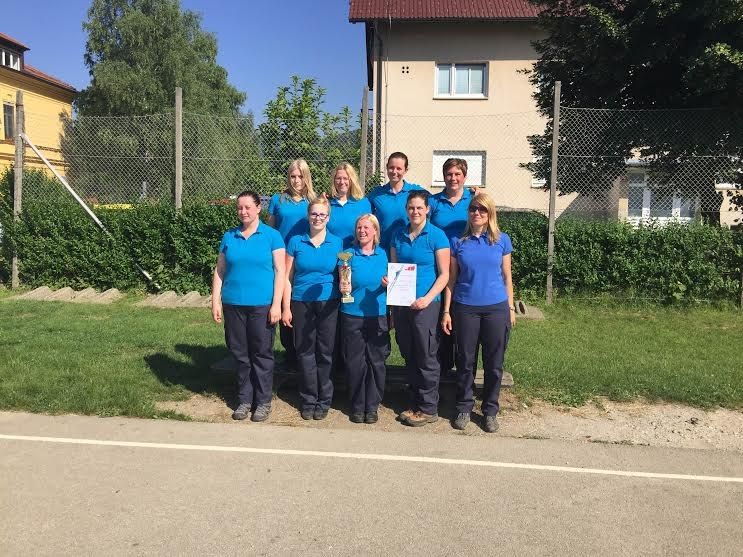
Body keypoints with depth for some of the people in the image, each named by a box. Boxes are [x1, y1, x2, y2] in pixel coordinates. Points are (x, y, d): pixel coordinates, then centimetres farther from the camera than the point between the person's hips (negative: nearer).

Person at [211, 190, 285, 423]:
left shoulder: (271, 236, -1)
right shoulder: (229, 236, 9)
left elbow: (280, 271, -4)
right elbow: (220, 270, 11)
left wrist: (276, 304, -11)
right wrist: (215, 301, 4)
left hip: (262, 305, -3)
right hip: (233, 305, 3)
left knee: (262, 354, 4)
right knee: (240, 353, 10)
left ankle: (263, 401, 16)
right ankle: (244, 399, 23)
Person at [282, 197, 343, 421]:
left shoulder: (337, 243, 4)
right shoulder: (296, 242, 3)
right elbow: (287, 277, 4)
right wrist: (286, 308, -1)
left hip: (328, 303, 0)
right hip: (301, 303, 0)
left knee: (325, 352, 4)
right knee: (305, 352, 4)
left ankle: (324, 401, 17)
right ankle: (308, 400, 17)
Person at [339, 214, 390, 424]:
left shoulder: (382, 254, 6)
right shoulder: (349, 254, -1)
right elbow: (345, 285, -4)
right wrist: (344, 288, -26)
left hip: (378, 316, 2)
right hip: (353, 315, -2)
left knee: (376, 361, 4)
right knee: (355, 362, 3)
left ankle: (372, 406, 18)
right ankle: (357, 406, 18)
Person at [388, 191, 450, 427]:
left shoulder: (437, 236, -5)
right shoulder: (398, 235, 10)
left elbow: (444, 274, -7)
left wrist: (428, 298, -18)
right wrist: (388, 279, -5)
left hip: (425, 304, -5)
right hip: (401, 303, 5)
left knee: (426, 357, 0)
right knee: (409, 355, 13)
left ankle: (429, 409, 12)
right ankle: (415, 403, 26)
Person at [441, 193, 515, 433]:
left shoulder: (502, 240, 3)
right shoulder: (458, 242, 2)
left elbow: (507, 277, 9)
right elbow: (451, 279, 4)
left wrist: (511, 308, 6)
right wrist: (446, 311, 0)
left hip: (496, 309, 1)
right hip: (465, 308, 0)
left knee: (494, 363, 7)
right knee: (465, 361, 7)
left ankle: (490, 411, 22)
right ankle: (464, 408, 22)